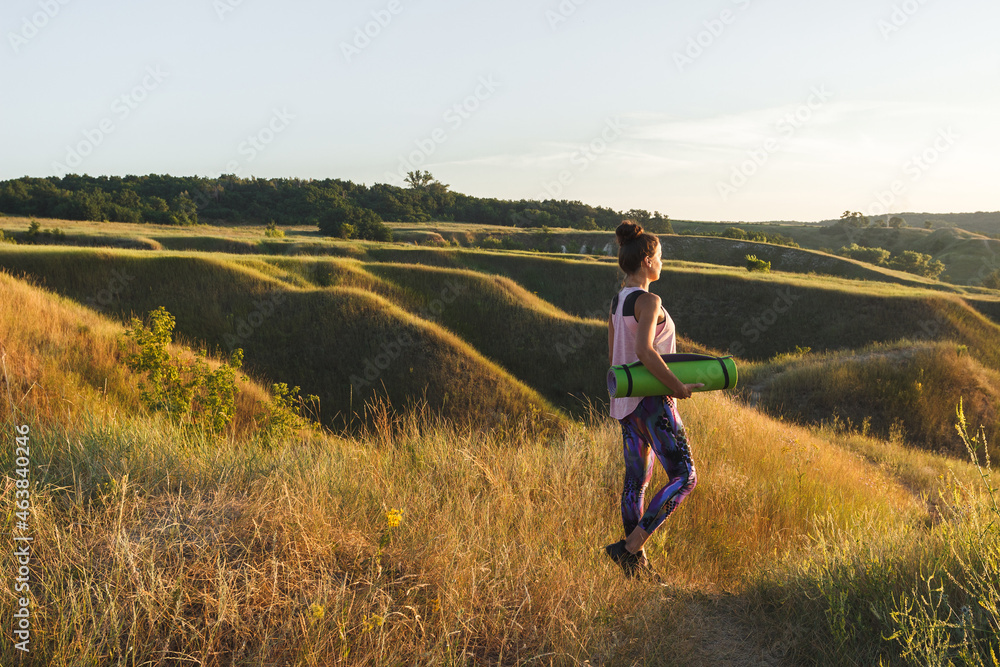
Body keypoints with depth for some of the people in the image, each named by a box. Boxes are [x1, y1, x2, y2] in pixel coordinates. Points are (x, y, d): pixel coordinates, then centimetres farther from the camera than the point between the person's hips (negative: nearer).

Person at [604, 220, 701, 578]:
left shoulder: (617, 301, 10)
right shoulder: (649, 300, -17)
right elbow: (644, 350, -31)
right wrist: (677, 386, -22)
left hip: (626, 400, 9)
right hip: (653, 401, -9)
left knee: (637, 479, 14)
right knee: (684, 477, -1)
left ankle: (636, 563, 21)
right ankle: (631, 545, -9)